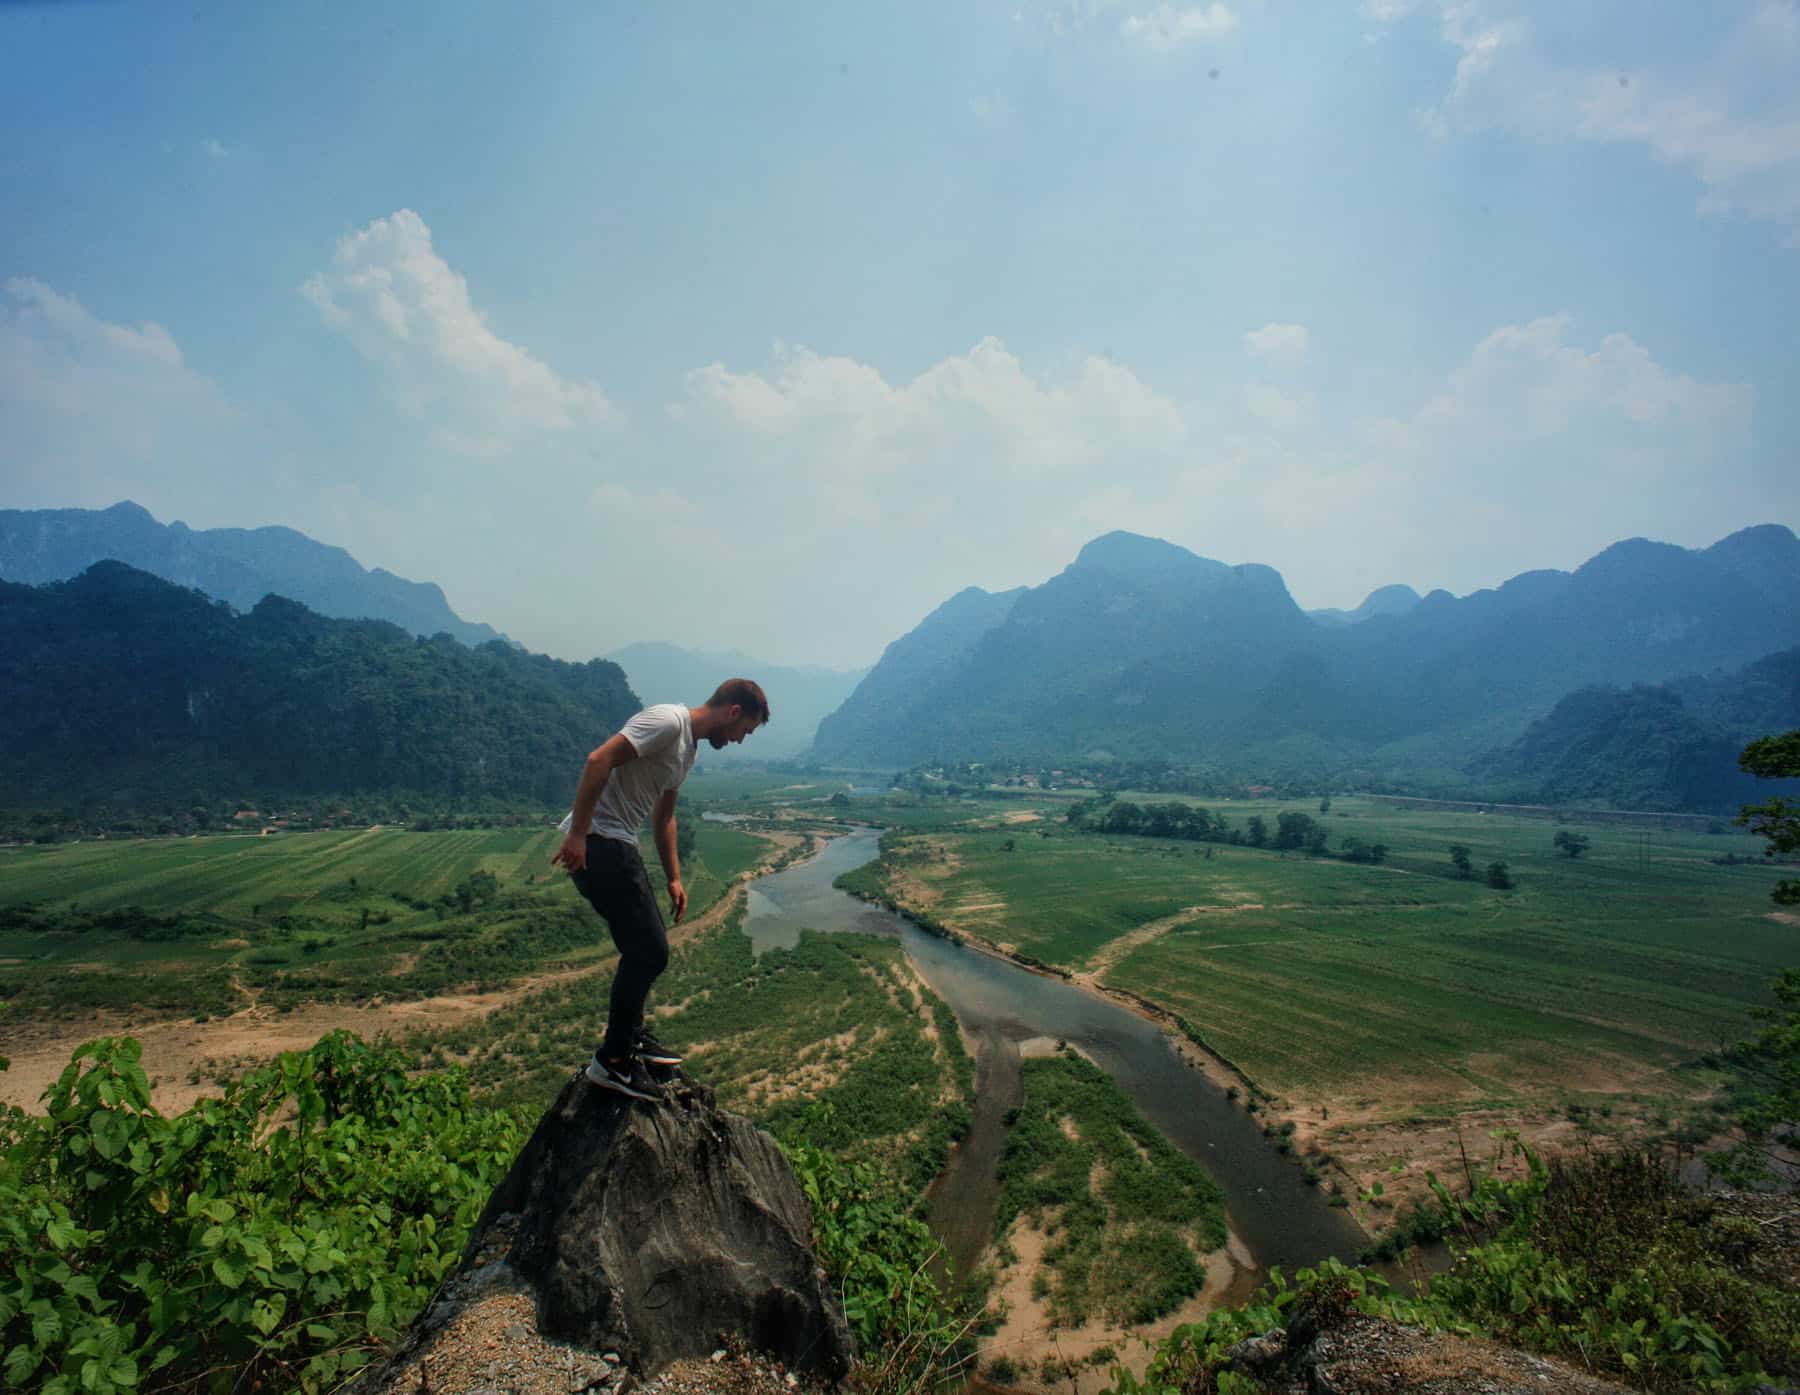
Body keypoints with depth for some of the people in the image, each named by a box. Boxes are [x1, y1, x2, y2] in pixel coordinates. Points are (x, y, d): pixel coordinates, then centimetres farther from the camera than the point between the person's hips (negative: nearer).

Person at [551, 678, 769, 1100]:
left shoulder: (689, 747, 17)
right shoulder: (668, 721, -15)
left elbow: (663, 817, 25)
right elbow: (599, 761, -25)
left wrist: (674, 879, 24)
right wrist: (577, 833, -27)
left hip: (618, 844, 10)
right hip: (595, 843, -10)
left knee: (646, 947, 19)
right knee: (649, 952, -7)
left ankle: (631, 1037, 34)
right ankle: (613, 1061, 4)